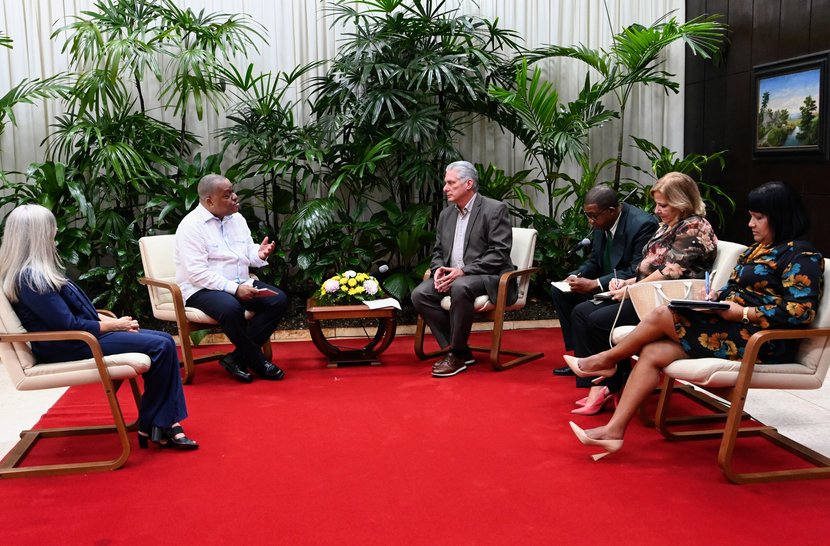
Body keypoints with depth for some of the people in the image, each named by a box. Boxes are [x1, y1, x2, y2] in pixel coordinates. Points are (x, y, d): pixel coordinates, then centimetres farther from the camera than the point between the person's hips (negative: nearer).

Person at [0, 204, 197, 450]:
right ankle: (150, 425, -4)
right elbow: (69, 326, -20)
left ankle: (166, 422, -8)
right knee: (160, 346, -18)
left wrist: (111, 320, 4)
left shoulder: (35, 272, 14)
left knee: (164, 341, -4)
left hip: (80, 336, 10)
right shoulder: (30, 278, -18)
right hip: (69, 347, -10)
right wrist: (115, 325, -9)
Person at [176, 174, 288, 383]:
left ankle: (237, 358, -13)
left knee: (279, 300, -14)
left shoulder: (237, 218, 10)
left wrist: (260, 254, -11)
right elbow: (198, 273, -20)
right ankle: (258, 361, -14)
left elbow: (249, 254, 14)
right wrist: (234, 288, -26)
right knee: (231, 308, -37)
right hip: (202, 289, -7)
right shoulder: (192, 225, -13)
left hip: (240, 284, 7)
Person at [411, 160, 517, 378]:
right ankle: (456, 350, -9)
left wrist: (463, 272, -22)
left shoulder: (494, 209, -7)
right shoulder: (446, 214, 15)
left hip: (487, 278, -7)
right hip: (452, 276, 7)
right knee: (420, 294, -18)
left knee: (460, 287, -38)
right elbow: (438, 251, 19)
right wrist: (438, 270, -5)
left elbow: (499, 254, -15)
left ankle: (457, 354, -21)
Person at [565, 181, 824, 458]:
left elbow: (801, 310, -20)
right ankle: (614, 431, -13)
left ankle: (605, 360, 7)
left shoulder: (800, 255, -9)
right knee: (652, 353, -11)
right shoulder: (757, 249, 19)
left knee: (663, 314, -16)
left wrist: (742, 313, -20)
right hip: (733, 329, 9)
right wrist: (717, 296, 0)